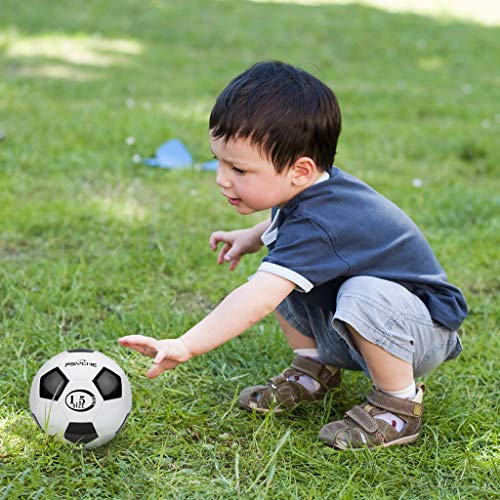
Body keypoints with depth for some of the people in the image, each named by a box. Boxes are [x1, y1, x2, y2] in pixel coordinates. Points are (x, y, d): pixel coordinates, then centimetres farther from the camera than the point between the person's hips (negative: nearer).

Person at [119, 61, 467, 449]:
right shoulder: (307, 189, -6)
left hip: (424, 332, -9)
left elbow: (257, 301, -45)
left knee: (366, 295, -39)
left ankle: (399, 405, -16)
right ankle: (315, 369, 10)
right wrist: (252, 238, 10)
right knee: (277, 273, -1)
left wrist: (184, 346, -46)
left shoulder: (316, 226, -35)